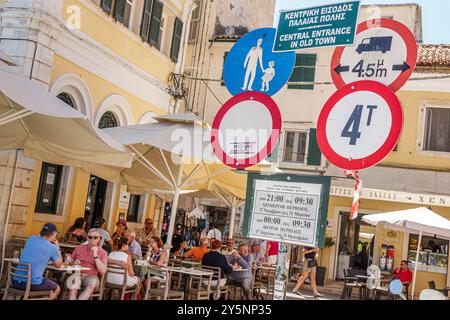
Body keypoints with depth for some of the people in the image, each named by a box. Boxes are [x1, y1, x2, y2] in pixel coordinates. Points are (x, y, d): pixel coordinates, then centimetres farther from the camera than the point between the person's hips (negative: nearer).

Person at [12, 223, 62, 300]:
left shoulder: (31, 239, 8)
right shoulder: (52, 247, -6)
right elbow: (58, 265, 10)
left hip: (16, 281, 6)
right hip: (32, 284, -6)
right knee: (57, 288, 22)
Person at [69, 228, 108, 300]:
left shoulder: (102, 253, 4)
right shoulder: (79, 248, 12)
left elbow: (103, 271, -8)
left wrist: (96, 256, -13)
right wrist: (74, 263, -3)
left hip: (91, 276, -1)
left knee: (92, 284, -37)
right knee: (73, 288, -34)